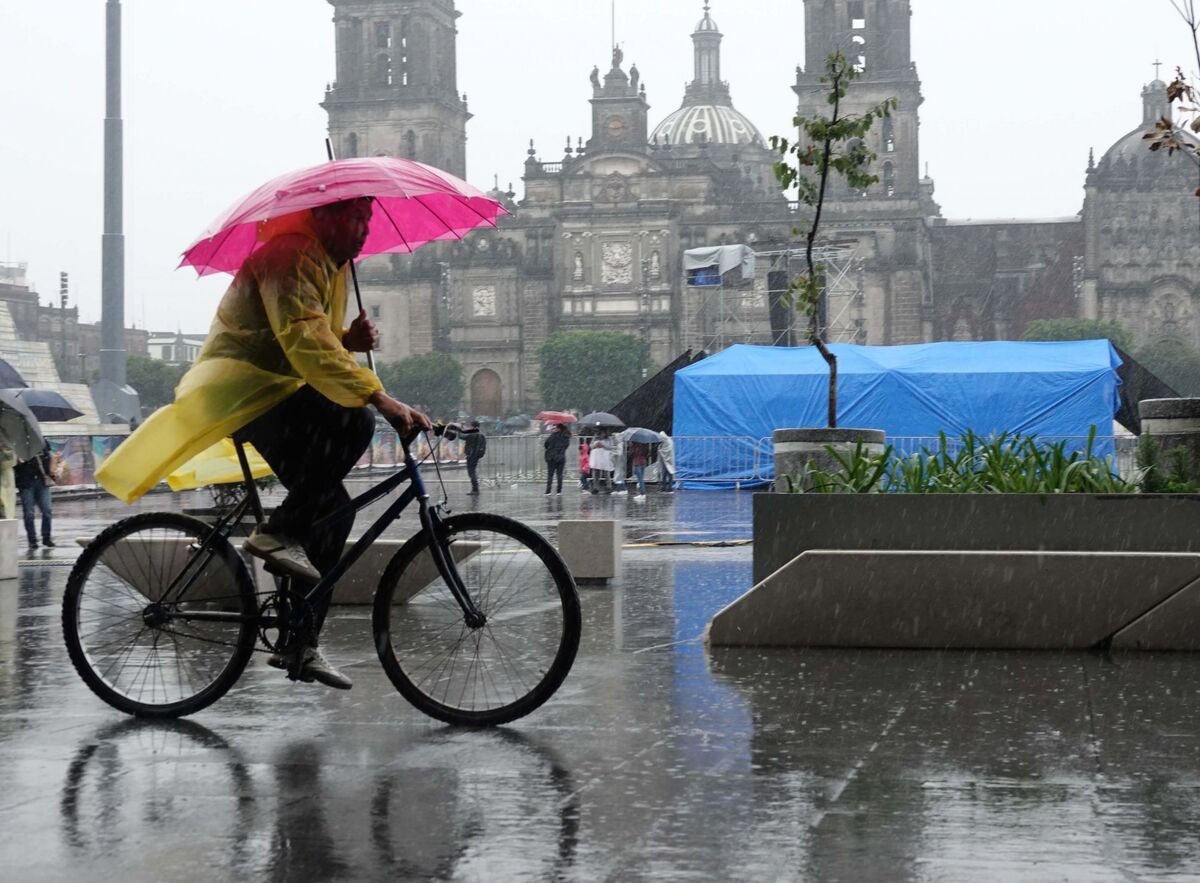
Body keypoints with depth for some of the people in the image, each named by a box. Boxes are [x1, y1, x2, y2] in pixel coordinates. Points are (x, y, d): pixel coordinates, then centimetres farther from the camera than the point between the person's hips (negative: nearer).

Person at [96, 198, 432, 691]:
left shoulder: (329, 263, 17)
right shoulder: (291, 256, -17)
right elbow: (305, 344, -31)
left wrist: (350, 338, -1)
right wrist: (378, 397, -38)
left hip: (271, 397, 10)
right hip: (241, 388, -10)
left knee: (331, 509, 4)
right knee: (353, 423, -31)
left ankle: (301, 645, 9)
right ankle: (278, 533, -22)